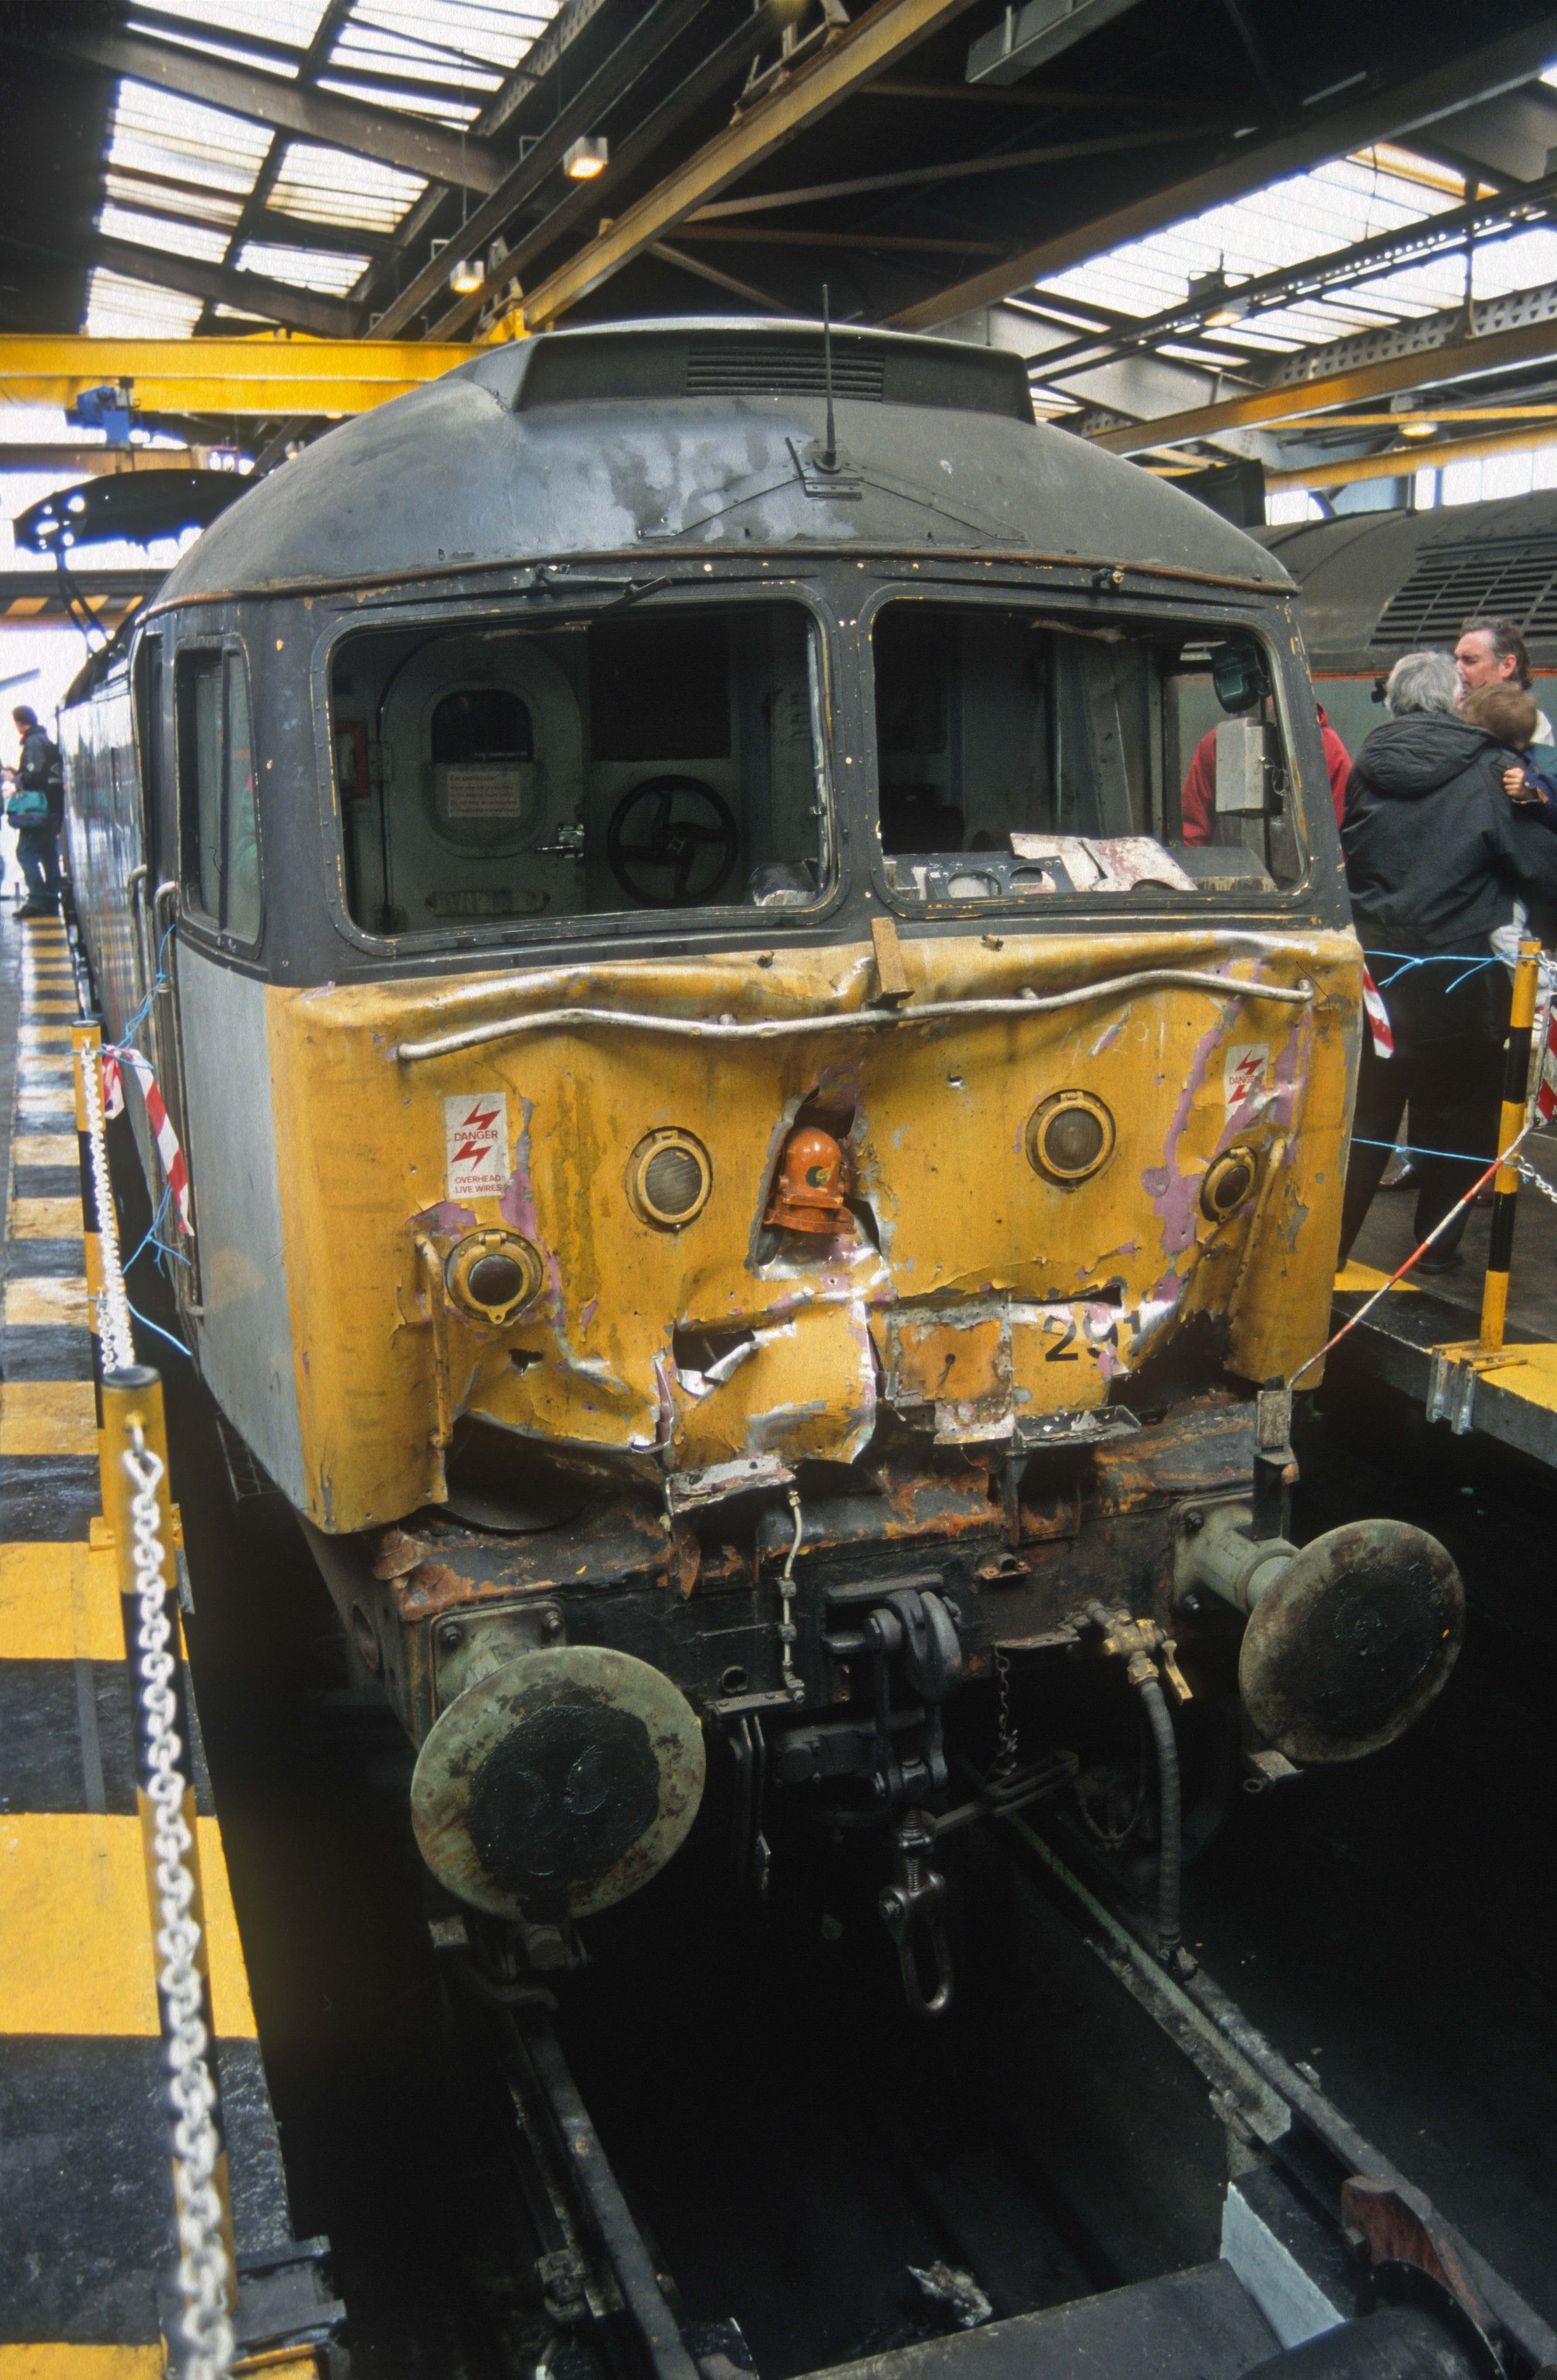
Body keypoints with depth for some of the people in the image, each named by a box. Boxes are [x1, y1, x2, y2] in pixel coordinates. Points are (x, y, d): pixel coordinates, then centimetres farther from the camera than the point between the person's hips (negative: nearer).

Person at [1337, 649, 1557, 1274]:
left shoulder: (1368, 767, 0)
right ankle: (1437, 1249, 20)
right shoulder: (1487, 772, -10)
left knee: (1365, 1112, 12)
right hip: (1457, 980, -3)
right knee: (1455, 1118, 12)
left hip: (1373, 969, 3)